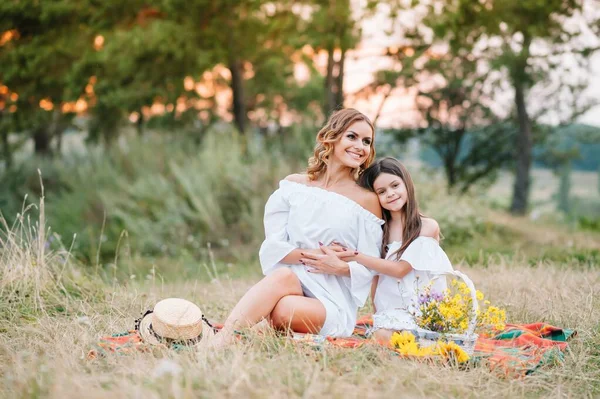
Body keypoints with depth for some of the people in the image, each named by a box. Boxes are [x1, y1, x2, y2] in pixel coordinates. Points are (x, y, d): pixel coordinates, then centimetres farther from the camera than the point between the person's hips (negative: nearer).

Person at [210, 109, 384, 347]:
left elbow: (367, 270, 3)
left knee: (284, 311, -37)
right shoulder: (293, 186, 9)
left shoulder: (368, 201, 5)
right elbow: (273, 247, 2)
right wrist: (309, 255, -13)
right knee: (283, 275, -38)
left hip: (336, 303, -1)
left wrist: (340, 267, -17)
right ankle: (221, 339, -49)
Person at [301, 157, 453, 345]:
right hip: (391, 307, 2)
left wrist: (355, 256, -12)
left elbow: (400, 269, -8)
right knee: (383, 335, -32)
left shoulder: (428, 227, 0)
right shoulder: (380, 230, 14)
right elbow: (376, 274, 11)